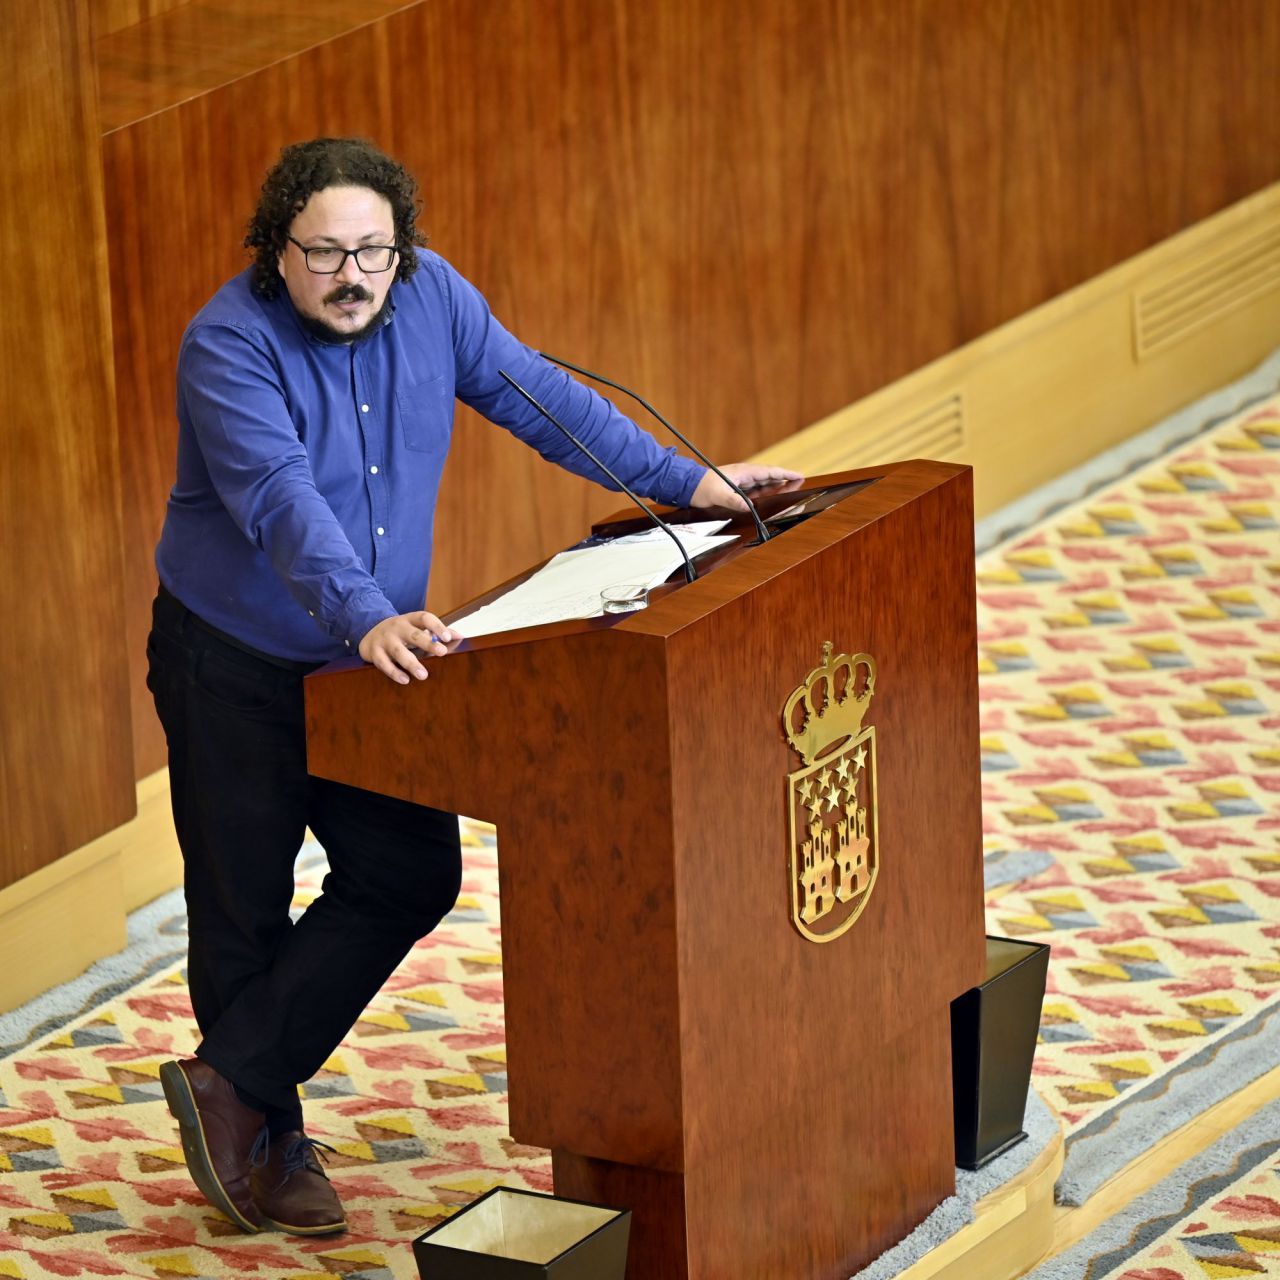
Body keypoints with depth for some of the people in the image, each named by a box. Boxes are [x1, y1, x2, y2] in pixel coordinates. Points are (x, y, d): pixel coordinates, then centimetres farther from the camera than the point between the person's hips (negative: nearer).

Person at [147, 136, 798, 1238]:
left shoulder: (429, 295, -6)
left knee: (413, 875, 1)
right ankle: (267, 1146, 19)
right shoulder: (230, 346, -24)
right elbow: (281, 499, -37)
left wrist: (684, 482, 5)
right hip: (235, 662, -6)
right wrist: (366, 617, -51)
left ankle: (232, 1081, 9)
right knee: (243, 910, 3)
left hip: (371, 654, 6)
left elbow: (533, 394, 5)